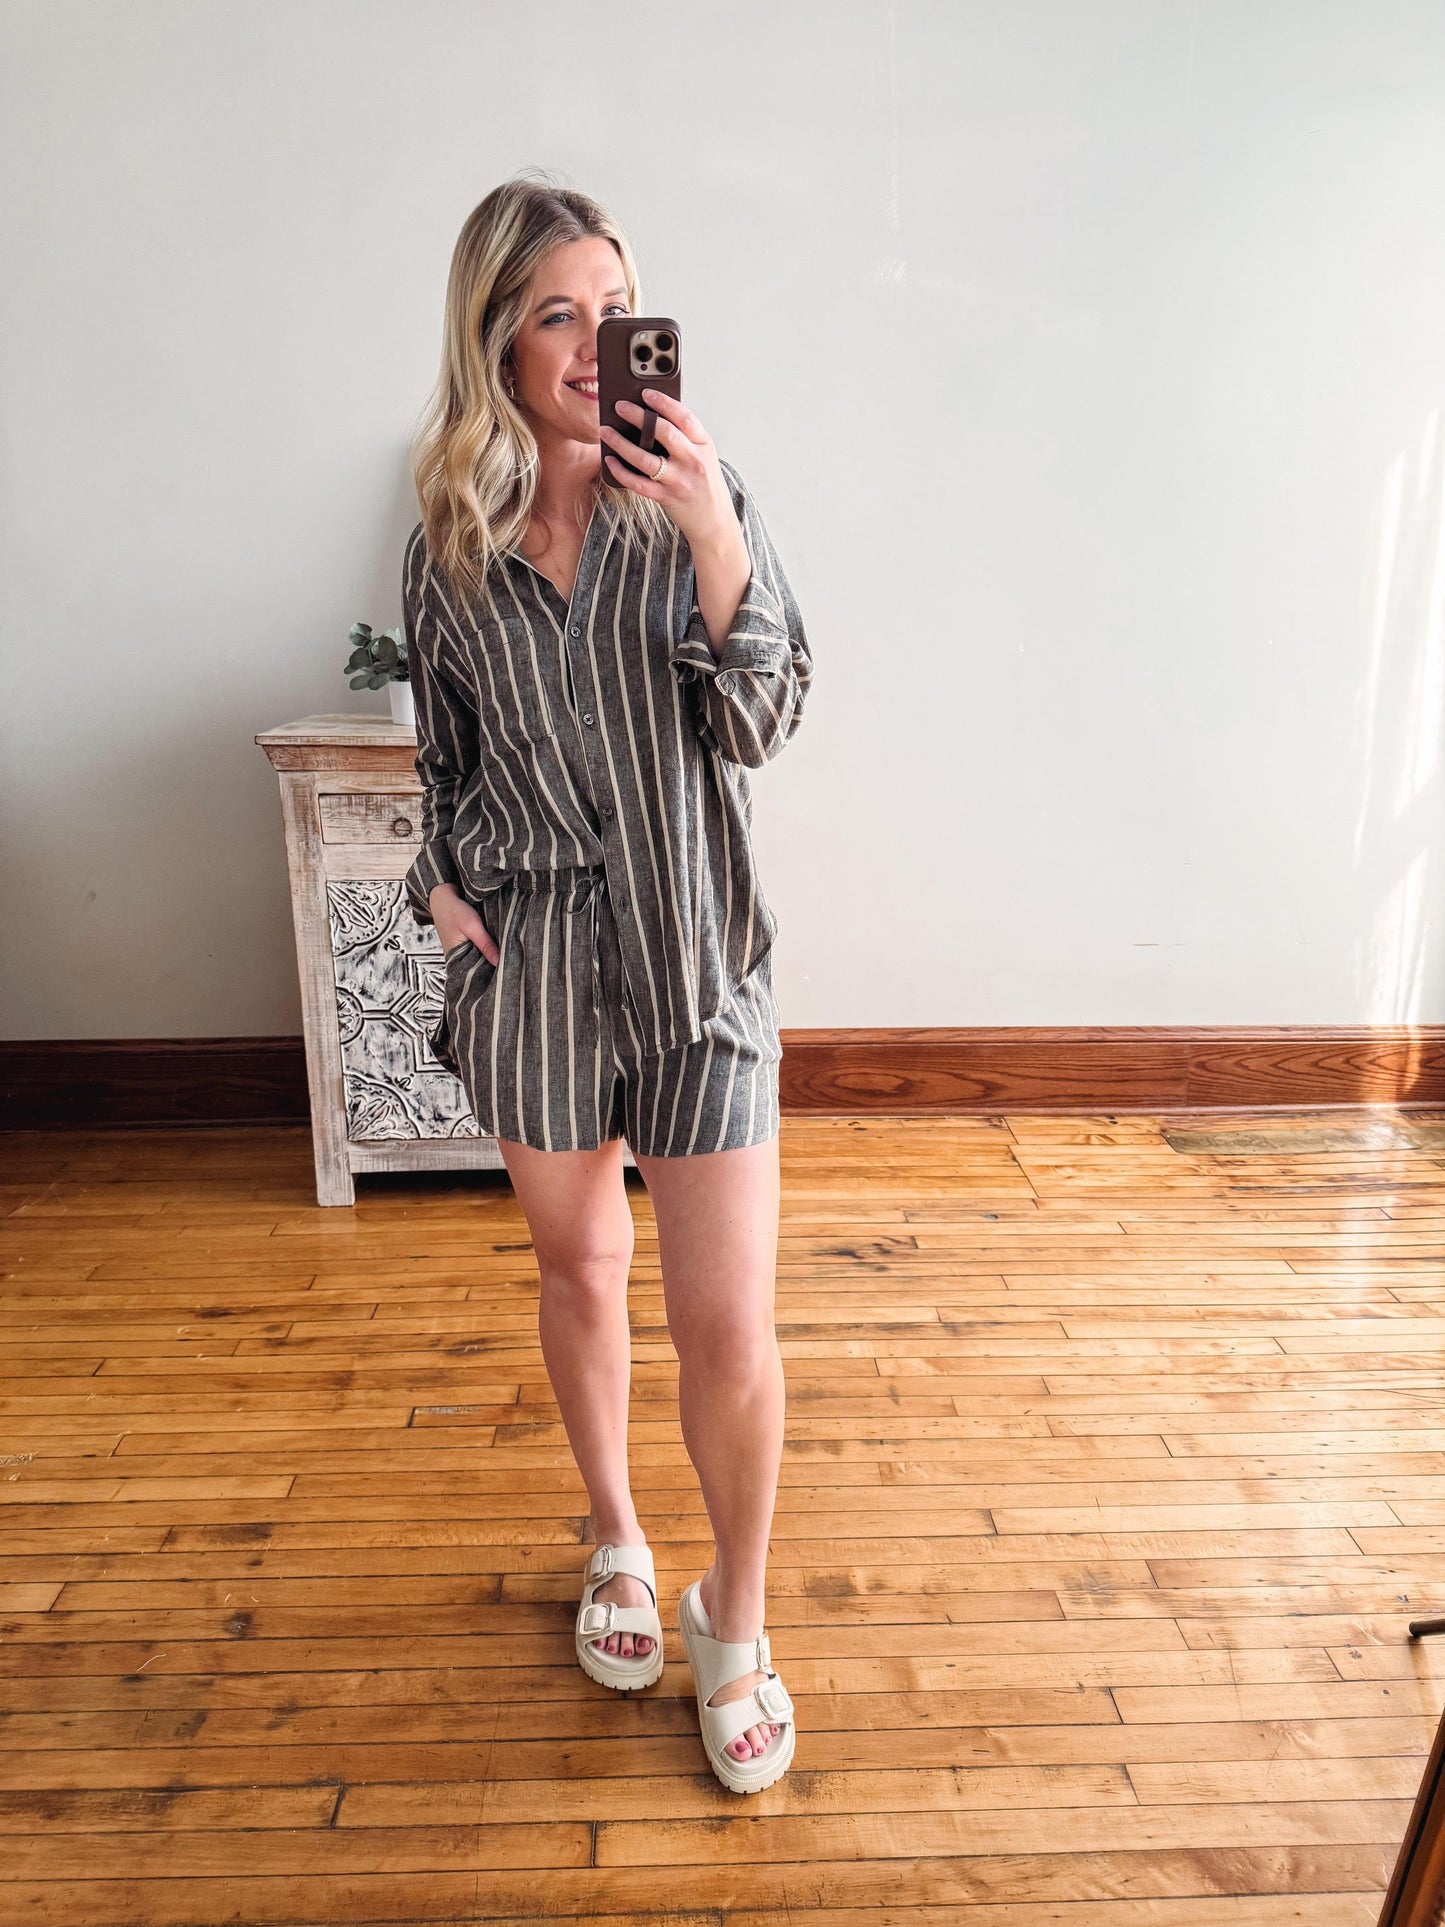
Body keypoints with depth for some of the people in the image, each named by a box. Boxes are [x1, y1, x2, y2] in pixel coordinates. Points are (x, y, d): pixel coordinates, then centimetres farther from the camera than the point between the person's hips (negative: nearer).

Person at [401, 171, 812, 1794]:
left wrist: (716, 540, -21)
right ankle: (617, 1544, 44)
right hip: (528, 952, 2)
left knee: (727, 1324, -2)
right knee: (579, 1271, 17)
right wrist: (439, 877, -2)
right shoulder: (448, 547, 4)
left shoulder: (702, 500, -1)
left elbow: (758, 726, -9)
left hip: (692, 950, -2)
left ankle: (734, 1619, 26)